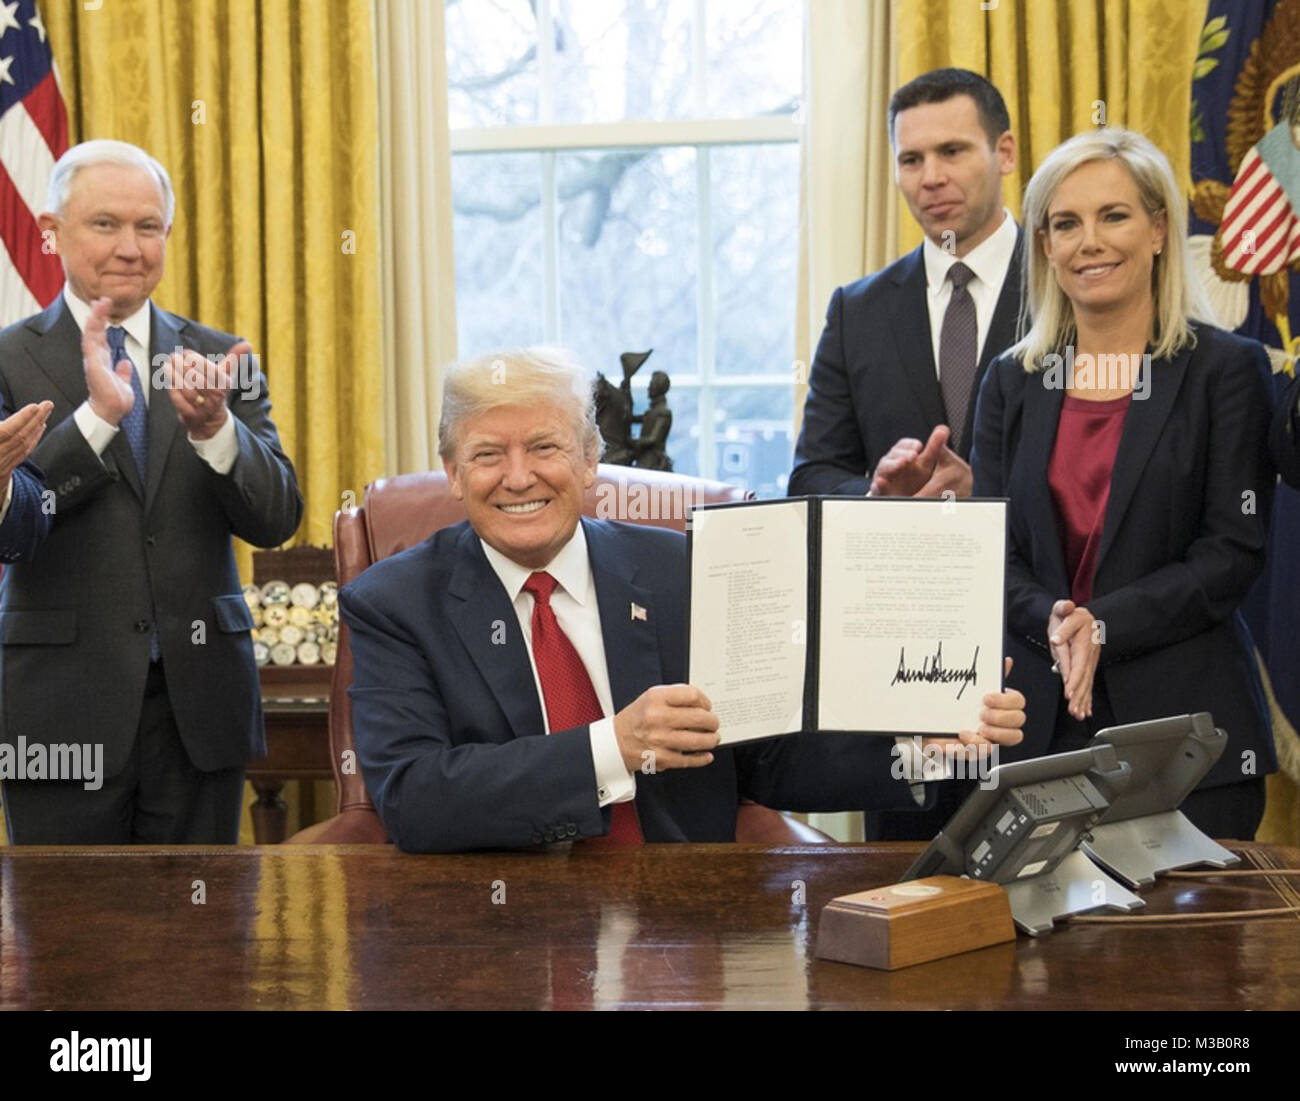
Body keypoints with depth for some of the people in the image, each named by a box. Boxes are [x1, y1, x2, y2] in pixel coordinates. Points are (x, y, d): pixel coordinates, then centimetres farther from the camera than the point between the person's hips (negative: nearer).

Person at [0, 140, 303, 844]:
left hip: (200, 704, 2)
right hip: (62, 706, -2)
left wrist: (214, 428, -19)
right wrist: (96, 416, -23)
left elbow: (276, 520, -1)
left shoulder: (218, 360, 8)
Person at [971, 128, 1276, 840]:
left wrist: (1102, 627, -16)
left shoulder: (1226, 369, 1)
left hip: (1185, 724, -2)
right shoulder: (1013, 381, 11)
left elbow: (1234, 553, -6)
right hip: (1040, 722, 3)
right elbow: (991, 549, 6)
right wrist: (1052, 623, -14)